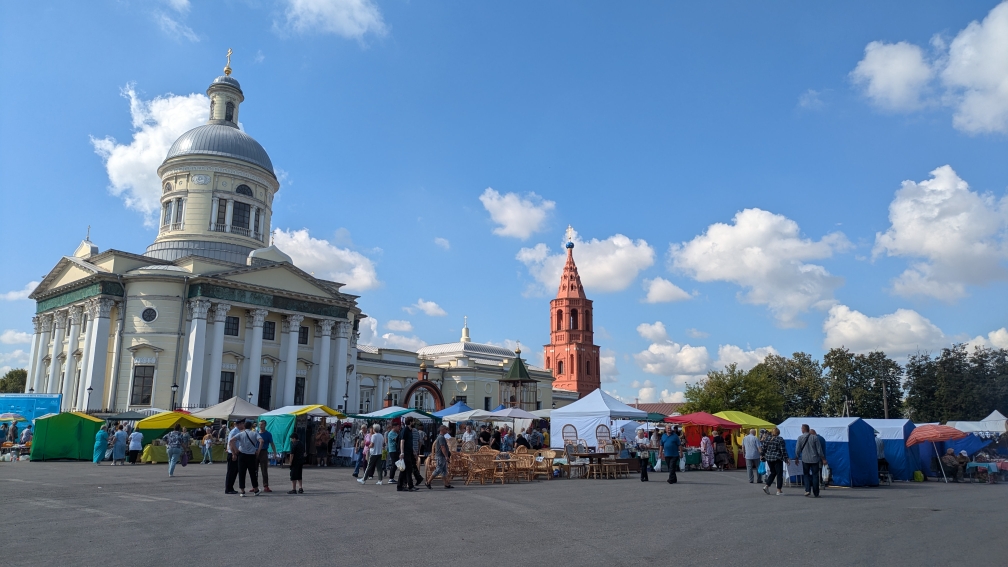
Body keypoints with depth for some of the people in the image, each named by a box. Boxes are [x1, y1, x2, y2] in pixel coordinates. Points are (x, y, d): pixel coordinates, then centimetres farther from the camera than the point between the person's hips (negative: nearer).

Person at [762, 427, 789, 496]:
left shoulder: (768, 439, 6)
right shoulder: (780, 439, -9)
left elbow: (764, 448, 8)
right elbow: (783, 450, -11)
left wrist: (763, 455, 19)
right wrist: (786, 458, -7)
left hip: (769, 458, 5)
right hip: (777, 459, -5)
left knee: (772, 472, 19)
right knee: (779, 474, 3)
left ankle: (766, 486, 7)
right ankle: (779, 491, 2)